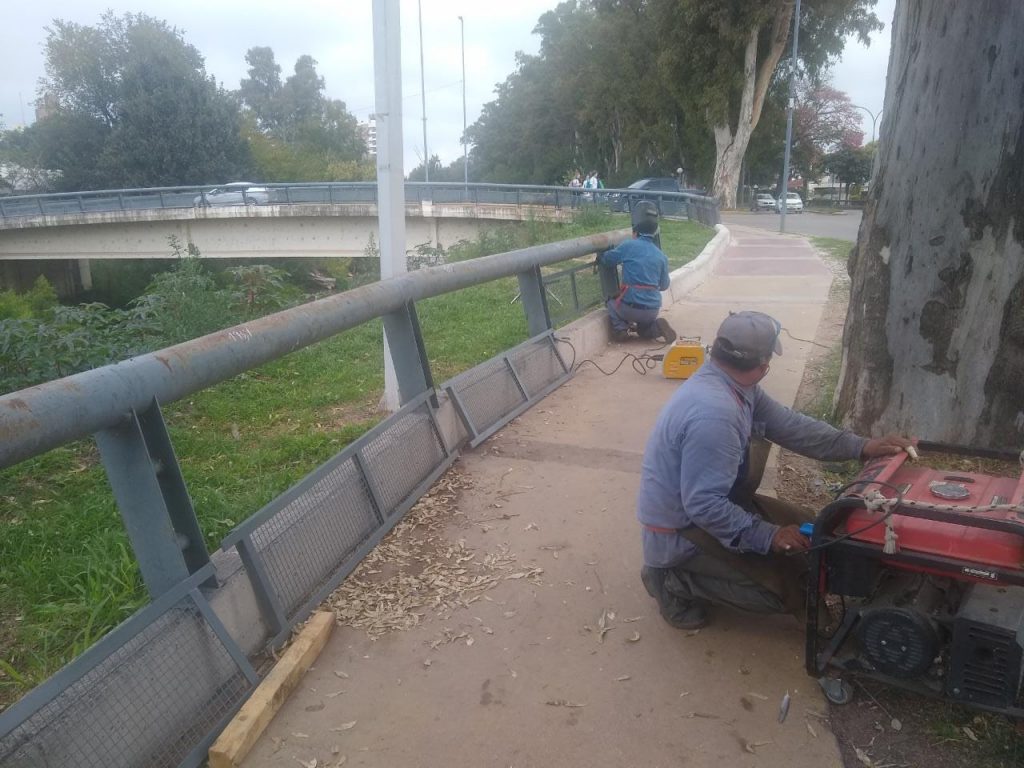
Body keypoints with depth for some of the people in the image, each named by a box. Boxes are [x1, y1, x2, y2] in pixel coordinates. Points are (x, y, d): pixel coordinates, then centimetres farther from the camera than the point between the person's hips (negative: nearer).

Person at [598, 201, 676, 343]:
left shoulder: (628, 246, -8)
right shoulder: (661, 256, 3)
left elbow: (606, 259, 7)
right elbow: (664, 286, 13)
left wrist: (599, 258, 30)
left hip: (632, 307, -4)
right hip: (653, 309, 4)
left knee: (611, 302, 27)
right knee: (644, 330, 32)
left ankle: (620, 330, 4)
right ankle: (657, 327, 0)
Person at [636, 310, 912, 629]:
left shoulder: (736, 386, -2)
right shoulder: (713, 413, -33)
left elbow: (789, 425, 5)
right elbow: (703, 505, -31)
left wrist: (862, 447, 0)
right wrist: (768, 537, -23)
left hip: (708, 504, 10)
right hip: (678, 532, -10)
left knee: (806, 529, 12)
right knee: (791, 587, -11)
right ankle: (676, 580, -1)